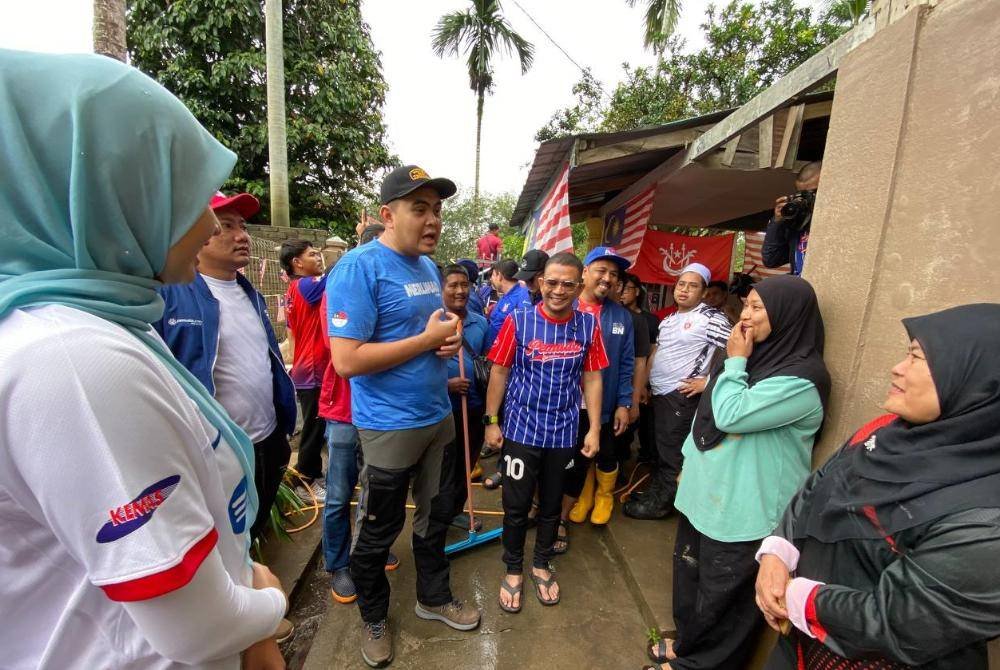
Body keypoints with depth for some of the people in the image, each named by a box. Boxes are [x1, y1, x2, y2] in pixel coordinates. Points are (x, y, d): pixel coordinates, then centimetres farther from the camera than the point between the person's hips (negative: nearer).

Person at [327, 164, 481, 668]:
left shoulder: (429, 266, 7)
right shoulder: (359, 267, -18)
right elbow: (347, 360, -25)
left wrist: (451, 339, -4)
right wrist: (429, 338, -21)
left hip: (439, 417, 8)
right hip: (389, 427, -7)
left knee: (436, 515, 23)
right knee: (378, 532, 15)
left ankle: (434, 598, 47)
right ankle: (374, 619, 43)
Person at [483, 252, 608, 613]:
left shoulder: (589, 325, -4)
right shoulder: (518, 321, -10)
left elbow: (592, 379, 1)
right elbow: (499, 372, -4)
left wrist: (594, 428, 1)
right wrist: (491, 421, -3)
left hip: (564, 432, 2)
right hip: (521, 429, -2)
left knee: (551, 505, 19)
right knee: (516, 506, 11)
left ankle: (542, 563, 44)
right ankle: (513, 569, 37)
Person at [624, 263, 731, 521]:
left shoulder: (711, 317, -10)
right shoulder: (668, 320, 12)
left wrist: (707, 382, -16)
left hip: (681, 396, -8)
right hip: (658, 393, 8)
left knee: (671, 453, 5)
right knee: (658, 448, 20)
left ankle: (659, 503, 20)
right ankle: (654, 491, 36)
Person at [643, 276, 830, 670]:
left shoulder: (802, 377, -20)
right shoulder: (758, 356, 8)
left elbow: (730, 415, -27)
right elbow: (706, 415, 14)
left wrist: (734, 362, -14)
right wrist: (689, 464, 16)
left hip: (742, 511, -8)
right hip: (705, 493, 8)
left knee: (721, 596, 12)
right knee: (690, 577, 23)